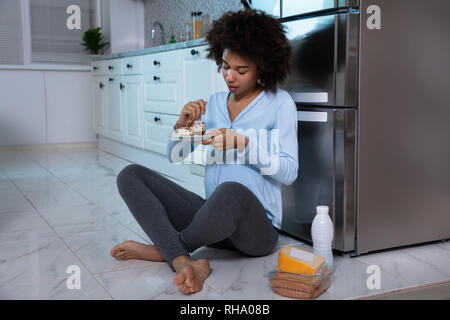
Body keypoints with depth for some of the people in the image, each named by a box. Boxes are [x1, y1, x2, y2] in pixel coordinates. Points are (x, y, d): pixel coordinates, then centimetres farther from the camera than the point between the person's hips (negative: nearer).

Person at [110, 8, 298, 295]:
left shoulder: (279, 103, -1)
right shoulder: (214, 103, 13)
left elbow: (289, 171, -9)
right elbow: (176, 156, 12)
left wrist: (243, 144, -19)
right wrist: (183, 125, -8)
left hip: (258, 227, -5)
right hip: (214, 218, 6)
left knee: (232, 191, -42)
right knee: (130, 175, -8)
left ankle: (162, 249, -12)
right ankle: (183, 263, -29)